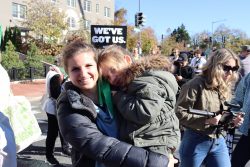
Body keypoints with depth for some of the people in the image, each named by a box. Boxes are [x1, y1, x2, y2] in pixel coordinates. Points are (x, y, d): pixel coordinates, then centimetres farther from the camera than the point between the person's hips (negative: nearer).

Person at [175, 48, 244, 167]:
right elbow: (179, 113, -20)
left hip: (218, 142, 6)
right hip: (195, 142, -6)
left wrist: (231, 121, -3)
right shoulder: (196, 85, -16)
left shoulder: (225, 87, 8)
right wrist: (206, 120, -25)